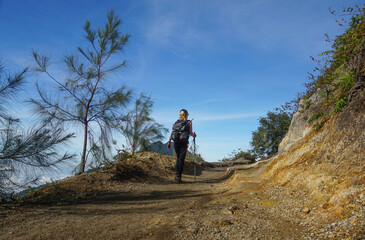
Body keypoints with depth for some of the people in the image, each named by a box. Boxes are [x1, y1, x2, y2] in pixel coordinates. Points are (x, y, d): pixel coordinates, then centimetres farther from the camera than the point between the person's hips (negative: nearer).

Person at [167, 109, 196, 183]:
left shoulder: (176, 122, 13)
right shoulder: (189, 122, 3)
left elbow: (172, 132, 5)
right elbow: (190, 133, -4)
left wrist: (169, 142, 4)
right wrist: (194, 135, 18)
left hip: (176, 142, 4)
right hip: (184, 143, -4)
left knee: (178, 158, 16)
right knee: (181, 159, -5)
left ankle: (177, 175, 14)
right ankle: (178, 175, -13)